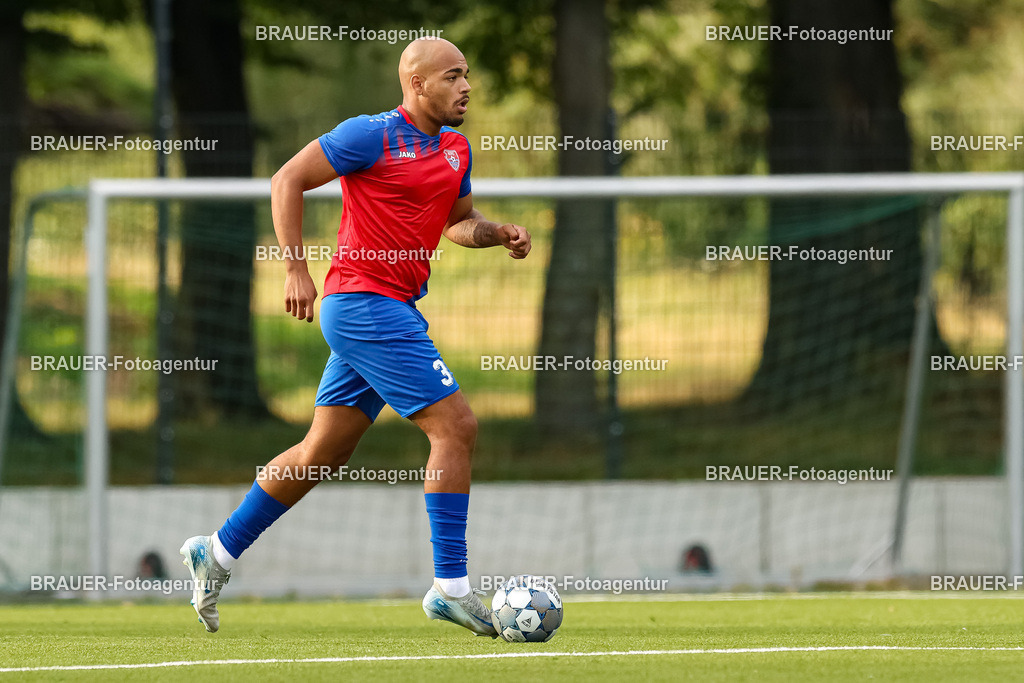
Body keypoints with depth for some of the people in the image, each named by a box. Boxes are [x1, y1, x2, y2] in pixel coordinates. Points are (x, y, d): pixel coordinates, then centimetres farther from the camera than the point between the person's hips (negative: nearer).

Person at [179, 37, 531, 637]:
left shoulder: (457, 149, 13)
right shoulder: (372, 136, -11)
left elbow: (460, 221, 28)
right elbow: (288, 180, -9)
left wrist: (500, 233, 6)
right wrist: (296, 269, -14)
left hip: (394, 310, 9)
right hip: (364, 301, -9)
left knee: (325, 451, 13)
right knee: (456, 426, -12)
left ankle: (219, 551, 23)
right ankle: (450, 587, -10)